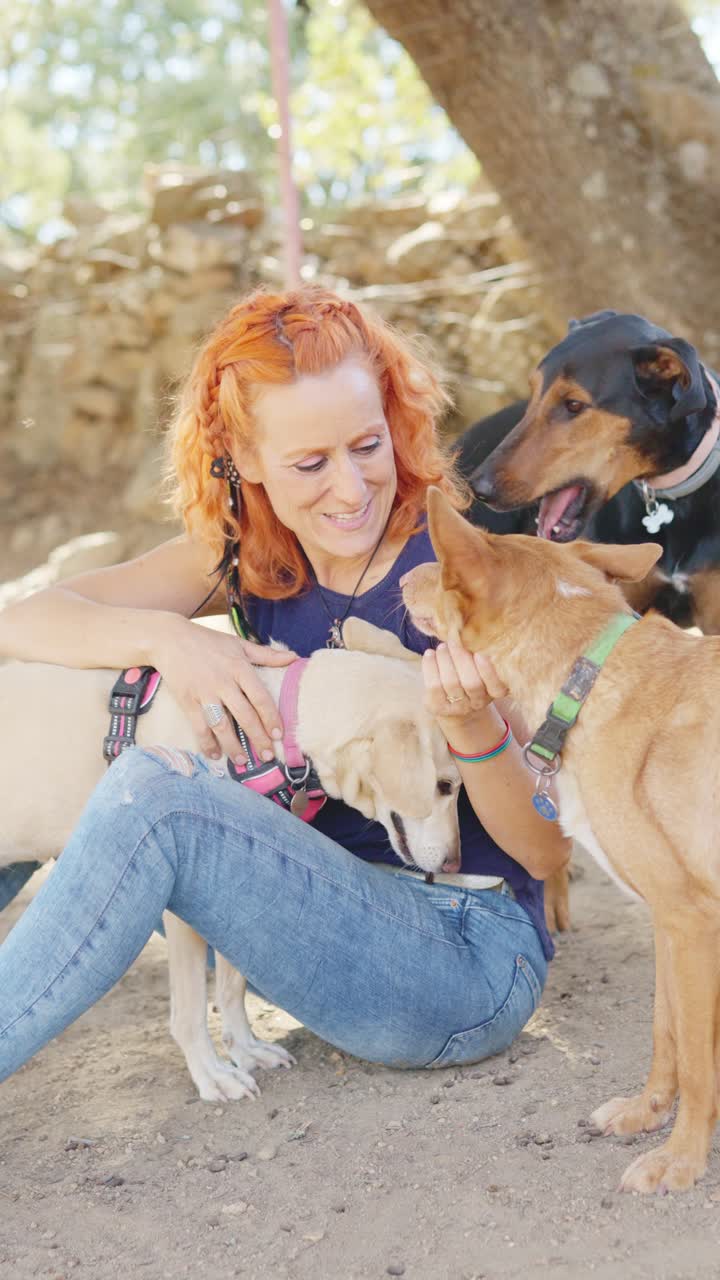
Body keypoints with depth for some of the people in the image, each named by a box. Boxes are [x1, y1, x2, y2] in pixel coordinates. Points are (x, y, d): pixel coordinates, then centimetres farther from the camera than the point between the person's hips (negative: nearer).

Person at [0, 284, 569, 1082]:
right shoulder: (246, 561, 2)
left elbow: (547, 850, -11)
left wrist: (472, 726, -32)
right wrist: (166, 636, -26)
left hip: (471, 964, -5)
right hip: (316, 927, 6)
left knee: (152, 793, -27)